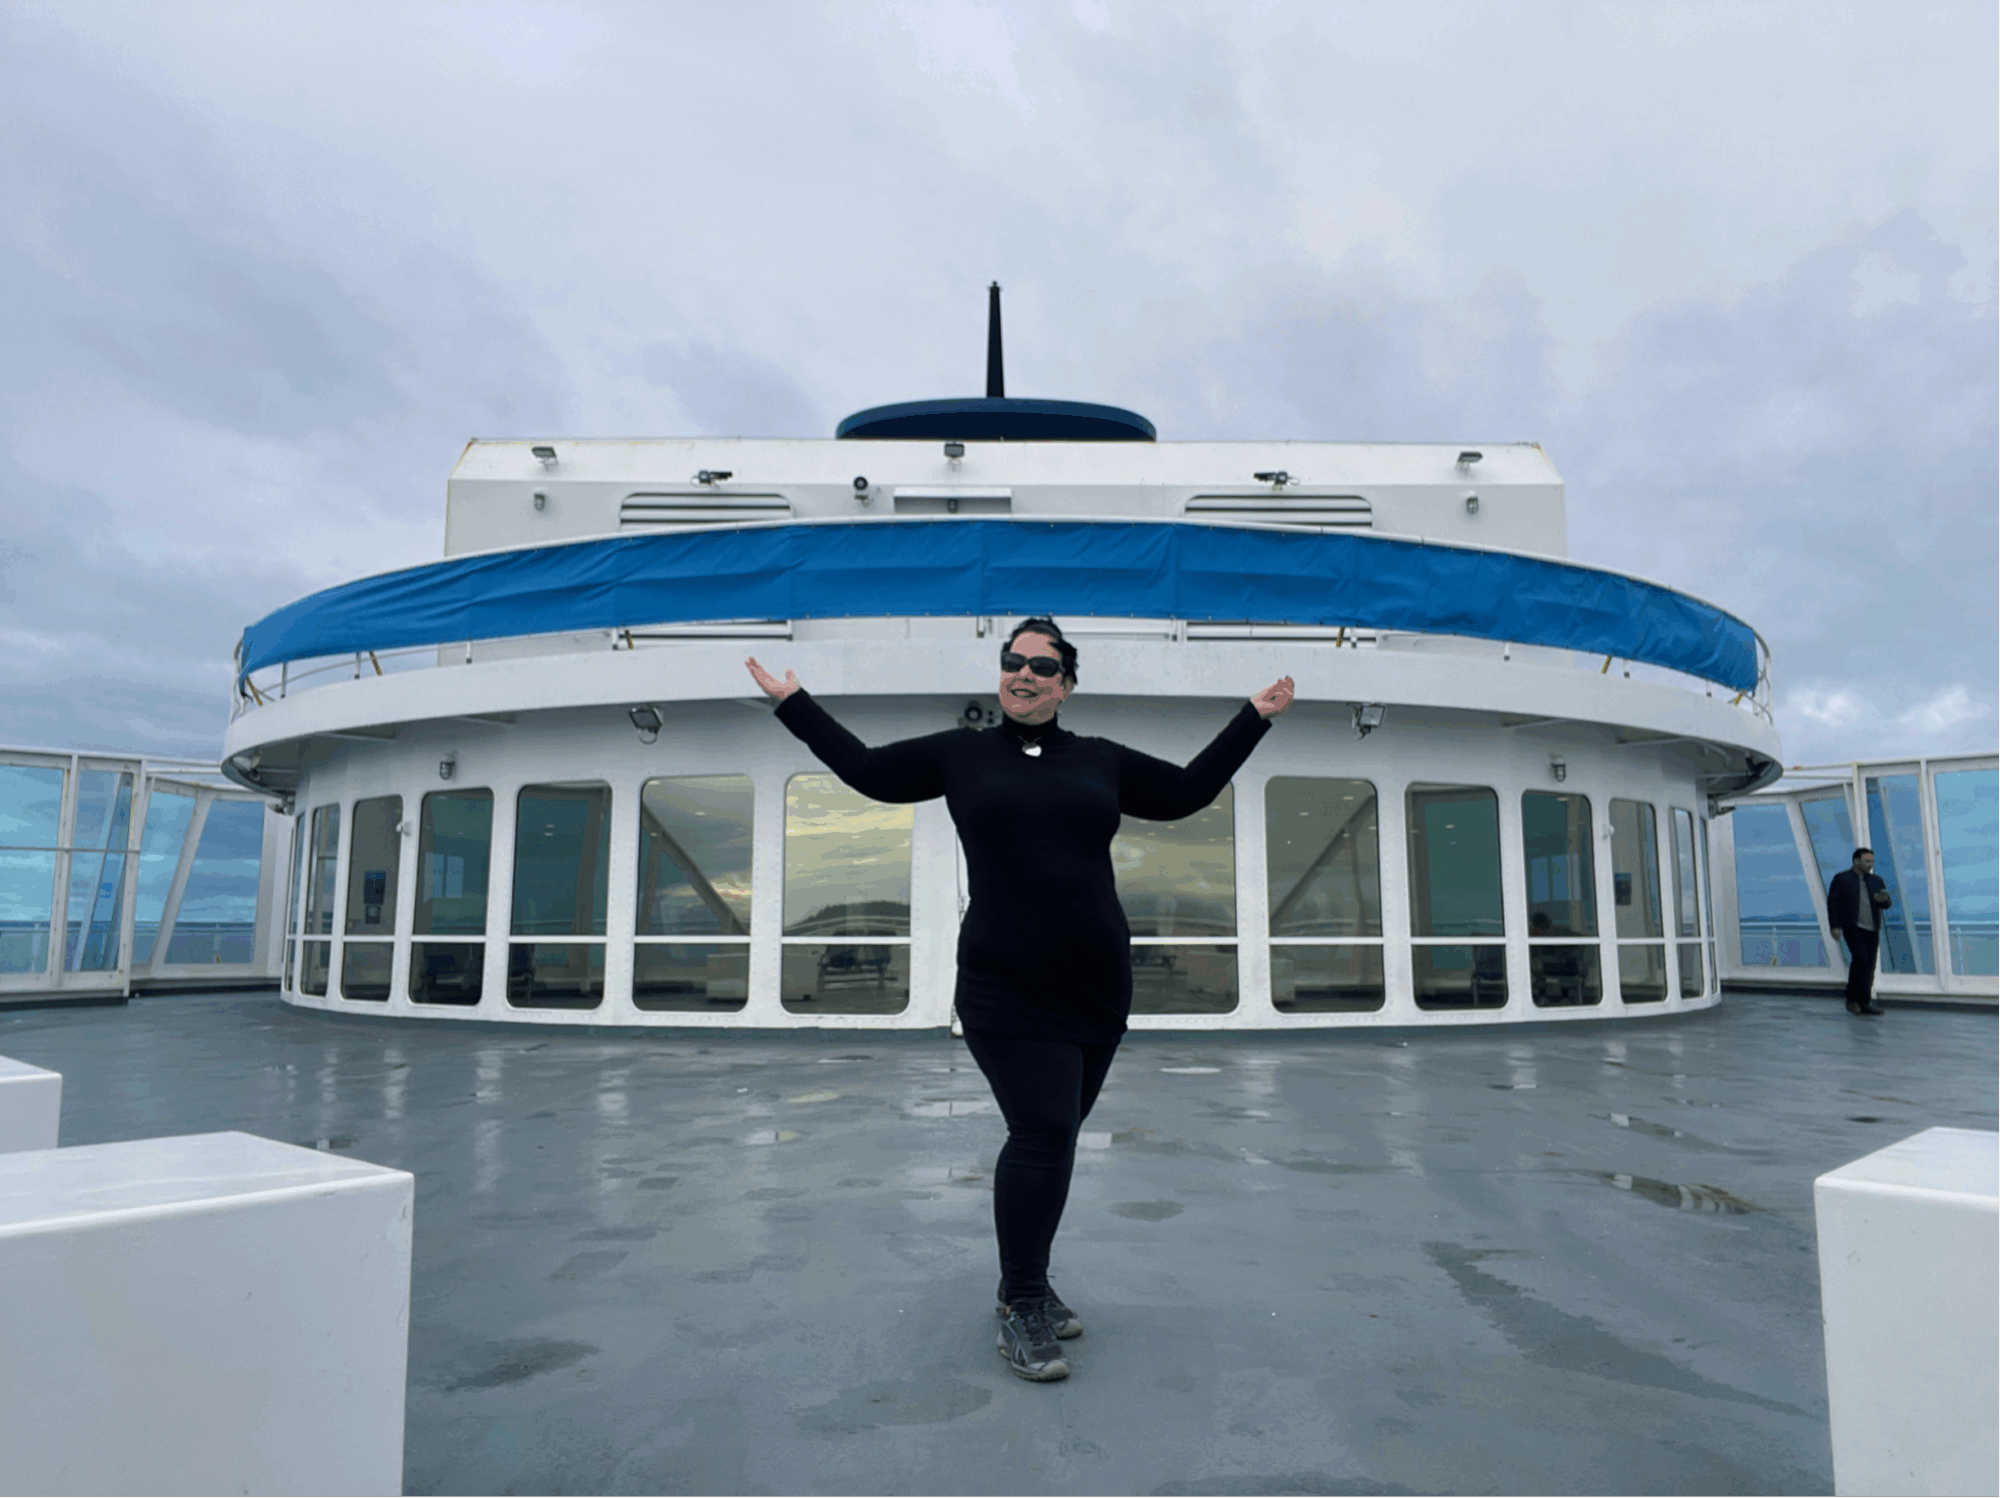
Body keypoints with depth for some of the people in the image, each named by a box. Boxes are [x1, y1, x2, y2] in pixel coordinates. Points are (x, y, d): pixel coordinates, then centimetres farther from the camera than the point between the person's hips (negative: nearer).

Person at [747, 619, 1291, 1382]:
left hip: (1096, 988, 4)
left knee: (1052, 1137, 12)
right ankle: (1020, 1309, 6)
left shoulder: (1101, 760, 11)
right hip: (1008, 993, -3)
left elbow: (1185, 791, 20)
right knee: (1042, 1135, -10)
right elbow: (867, 770, 14)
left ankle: (1027, 1286, 30)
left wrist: (1253, 718, 21)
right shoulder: (962, 753, 6)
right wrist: (794, 703, 18)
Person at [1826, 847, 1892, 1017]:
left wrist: (1883, 900, -14)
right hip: (1853, 926, -5)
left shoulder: (1876, 881, 15)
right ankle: (1865, 1001, -12)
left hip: (1872, 928, 5)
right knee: (1860, 959, -18)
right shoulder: (1841, 879, 2)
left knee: (1869, 965, 2)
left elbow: (1886, 905, 11)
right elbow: (1833, 903, -1)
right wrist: (1835, 926, -9)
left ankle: (1854, 999, 10)